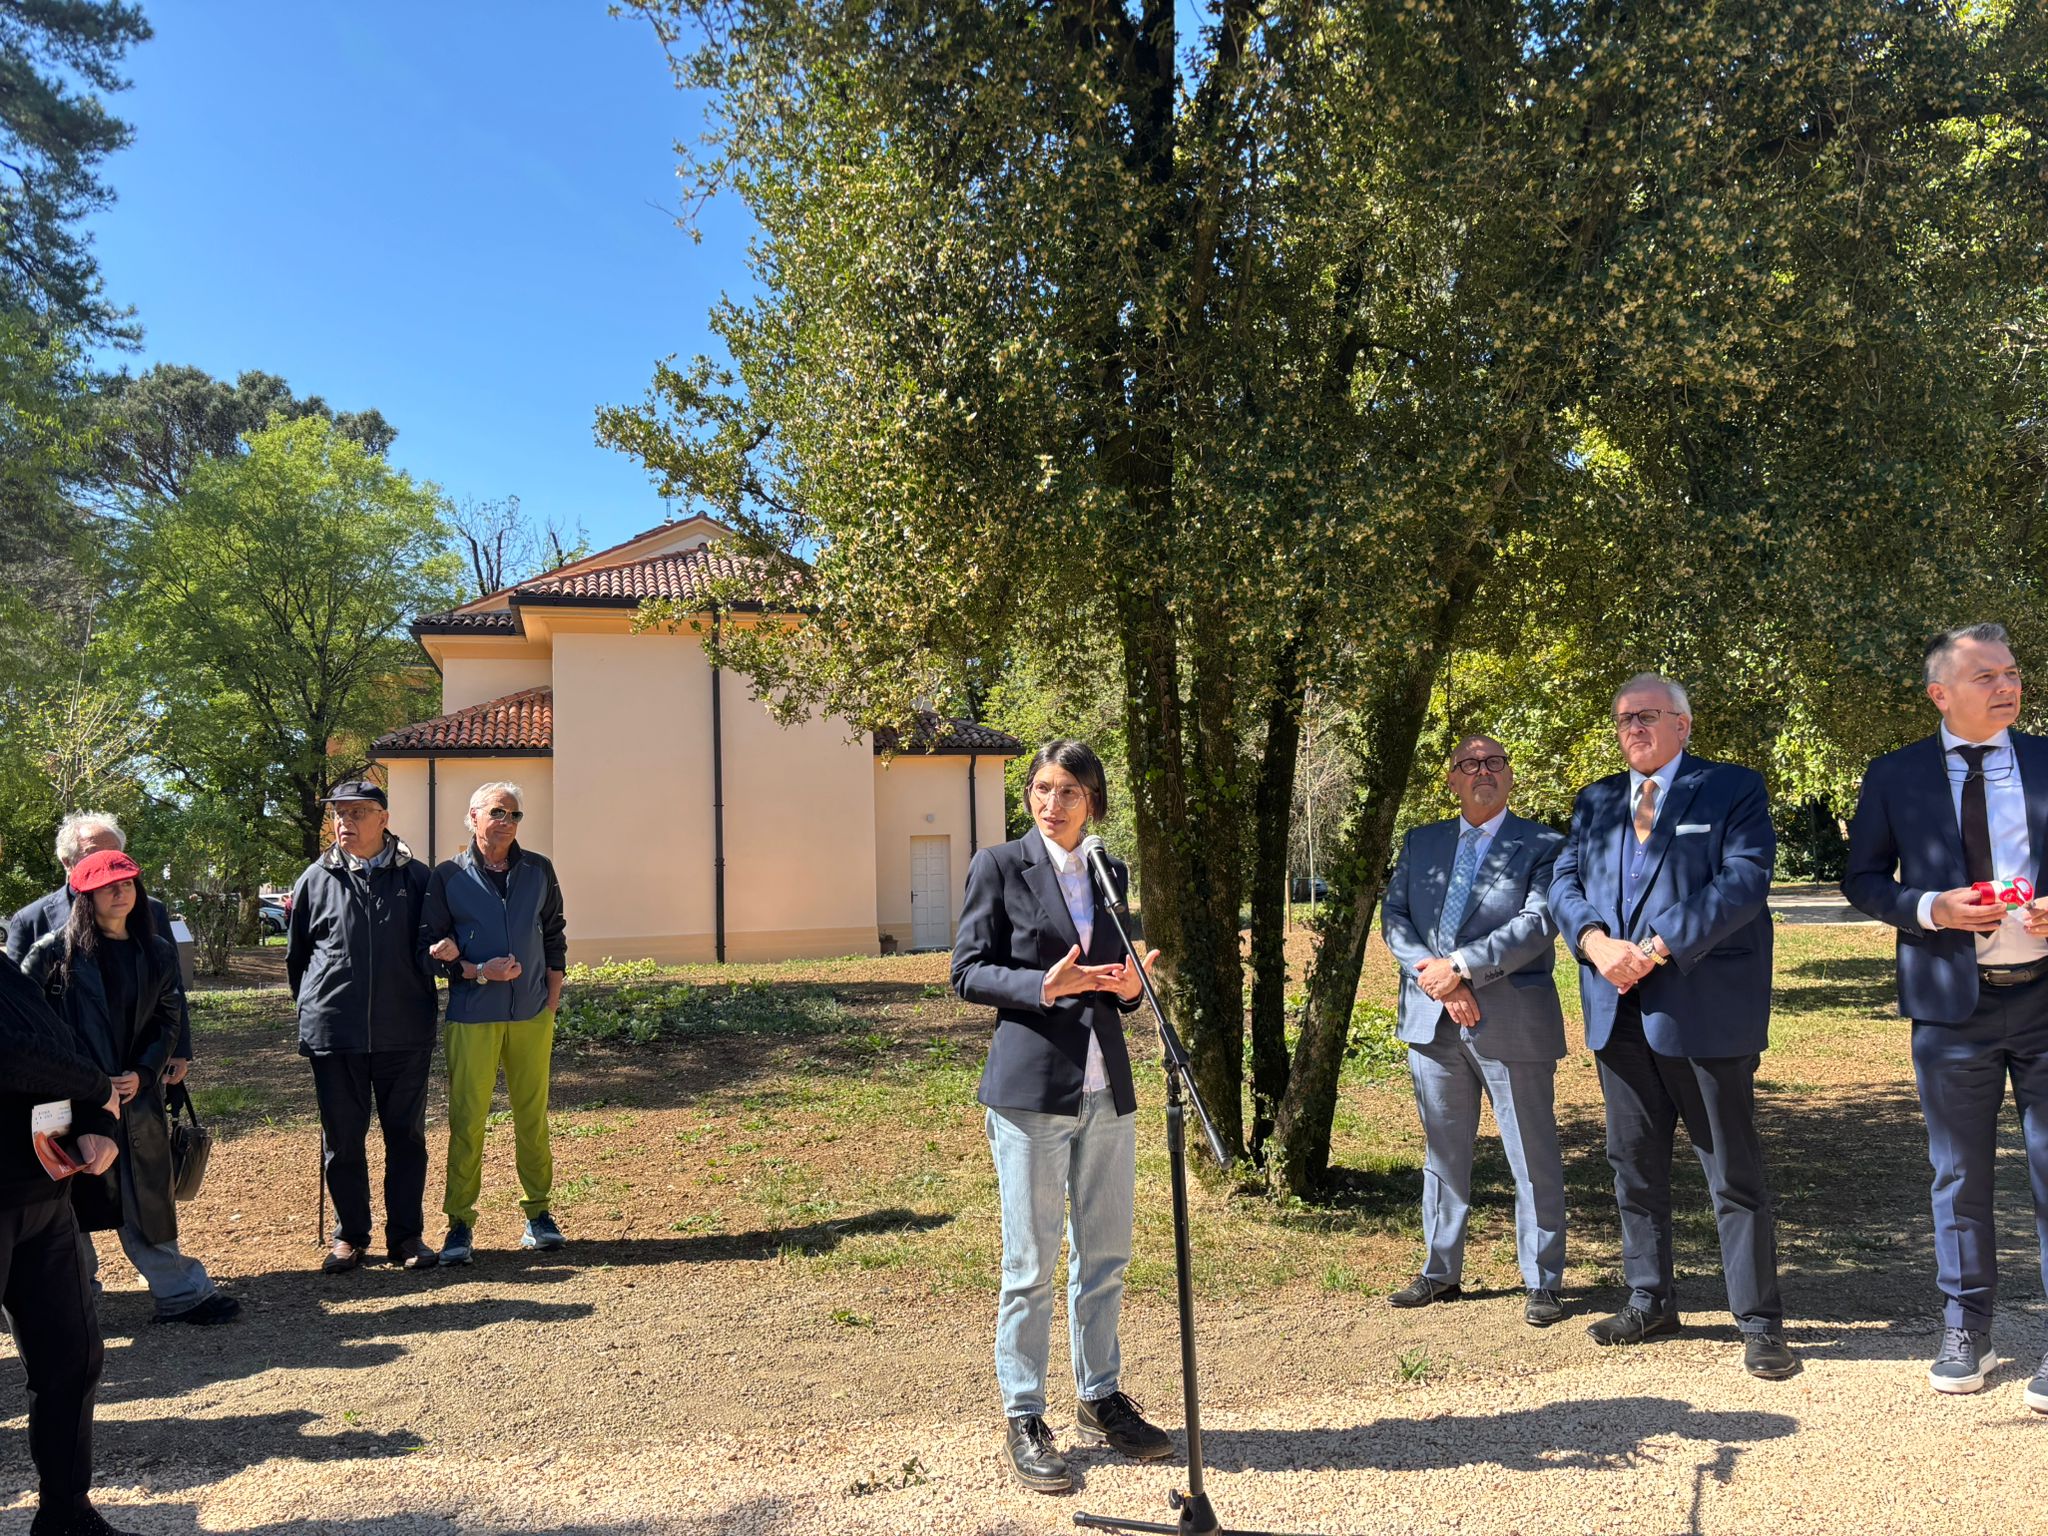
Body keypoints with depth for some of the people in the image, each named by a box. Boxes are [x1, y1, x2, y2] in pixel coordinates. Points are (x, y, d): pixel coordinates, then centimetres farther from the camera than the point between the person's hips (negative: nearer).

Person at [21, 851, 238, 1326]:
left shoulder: (156, 952, 7)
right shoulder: (55, 951, -4)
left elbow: (167, 1021, 9)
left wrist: (144, 1073, -5)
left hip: (136, 1095, 3)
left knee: (147, 1198, 8)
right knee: (74, 1201, 6)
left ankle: (181, 1292, 13)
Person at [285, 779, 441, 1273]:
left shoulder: (416, 877, 2)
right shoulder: (316, 879, 4)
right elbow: (296, 954, 14)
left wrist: (424, 1006, 6)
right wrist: (312, 1009, 13)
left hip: (405, 1032, 0)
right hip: (334, 1033, 1)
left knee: (406, 1135, 7)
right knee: (342, 1139, 8)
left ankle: (406, 1235, 18)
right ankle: (350, 1235, 23)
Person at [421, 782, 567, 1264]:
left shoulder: (539, 871, 8)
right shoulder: (448, 876, 0)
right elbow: (431, 946, 1)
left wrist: (552, 1002, 7)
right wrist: (479, 973, -13)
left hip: (532, 1015, 2)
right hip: (472, 1016, -2)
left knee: (533, 1116, 7)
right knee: (466, 1120, -1)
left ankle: (538, 1213, 18)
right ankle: (460, 1223, 9)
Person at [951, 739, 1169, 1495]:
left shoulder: (1113, 873, 11)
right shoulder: (999, 865, -4)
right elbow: (967, 973, -6)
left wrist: (1127, 986, -4)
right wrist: (1044, 986, -21)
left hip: (1107, 1087, 5)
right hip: (1031, 1086, -5)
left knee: (1106, 1254, 13)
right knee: (1031, 1263, 2)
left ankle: (1101, 1398, 30)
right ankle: (1022, 1419, 15)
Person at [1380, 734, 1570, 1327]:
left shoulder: (1542, 845, 0)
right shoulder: (1421, 843, 13)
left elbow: (1539, 923, -13)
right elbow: (1394, 917, 3)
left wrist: (1460, 966, -18)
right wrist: (1437, 979, -12)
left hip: (1512, 1022, -4)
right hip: (1431, 1021, 4)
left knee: (1534, 1160, 4)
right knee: (1443, 1153, 14)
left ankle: (1542, 1283, 16)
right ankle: (1440, 1272, 25)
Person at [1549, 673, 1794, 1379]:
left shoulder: (1733, 790, 0)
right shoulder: (1595, 801, 16)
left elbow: (1742, 880, -12)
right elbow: (1565, 881, 9)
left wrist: (1658, 949, -18)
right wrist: (1595, 942, -11)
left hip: (1703, 1009, -5)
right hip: (1618, 1012, 5)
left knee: (1734, 1171, 2)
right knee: (1634, 1164, 13)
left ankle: (1759, 1322, 13)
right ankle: (1650, 1300, 27)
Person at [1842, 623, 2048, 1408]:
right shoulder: (1895, 776, 2)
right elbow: (1862, 880, 4)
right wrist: (1932, 908, -13)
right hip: (1953, 1002, 0)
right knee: (1959, 1174, 11)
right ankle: (1964, 1330, 25)